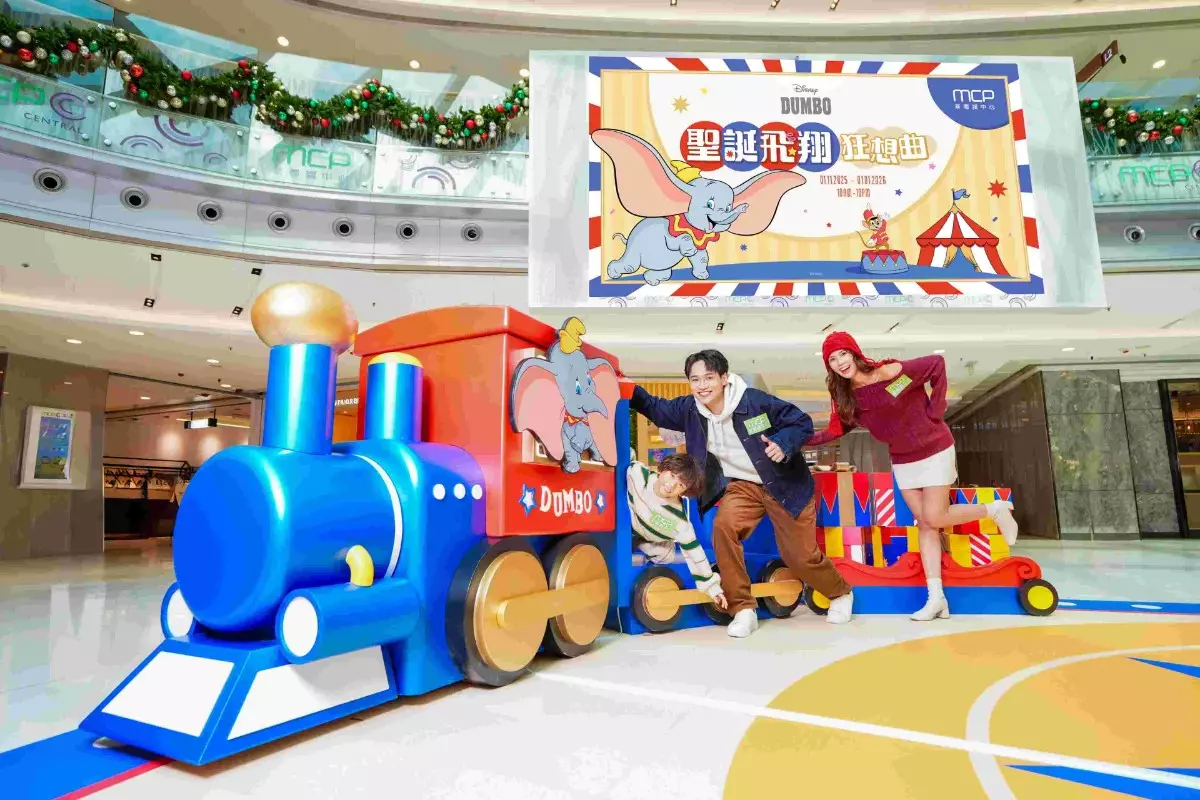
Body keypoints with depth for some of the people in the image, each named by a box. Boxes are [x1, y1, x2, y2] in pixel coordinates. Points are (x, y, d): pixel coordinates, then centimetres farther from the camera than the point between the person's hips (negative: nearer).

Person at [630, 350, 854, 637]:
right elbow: (656, 408, 6)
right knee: (723, 527, -27)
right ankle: (743, 610, -10)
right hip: (741, 485, 3)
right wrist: (628, 389, -9)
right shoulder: (689, 409, -11)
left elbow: (802, 421, -14)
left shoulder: (754, 400, -24)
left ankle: (841, 594, 40)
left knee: (801, 556, 3)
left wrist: (783, 443, -33)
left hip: (783, 484, -3)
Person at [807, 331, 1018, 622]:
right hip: (902, 462, 5)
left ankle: (995, 510, 20)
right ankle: (936, 597, 8)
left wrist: (935, 410, -16)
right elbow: (835, 431, -6)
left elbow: (937, 364, -17)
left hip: (934, 451, -5)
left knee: (934, 519, -6)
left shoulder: (889, 372, -24)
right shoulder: (847, 400, -7)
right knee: (924, 524, 6)